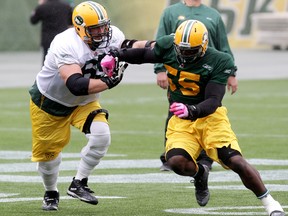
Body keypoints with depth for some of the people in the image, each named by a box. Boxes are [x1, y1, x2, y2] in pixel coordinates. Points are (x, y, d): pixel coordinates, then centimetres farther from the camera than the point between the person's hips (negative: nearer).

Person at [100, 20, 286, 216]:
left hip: (210, 117, -3)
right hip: (181, 121, 3)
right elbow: (144, 54, 14)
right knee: (176, 161, -24)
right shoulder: (168, 46, -8)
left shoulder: (218, 62, -19)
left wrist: (191, 110, -43)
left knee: (236, 161, -18)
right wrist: (115, 55, 1)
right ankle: (200, 174, 14)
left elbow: (213, 101, -24)